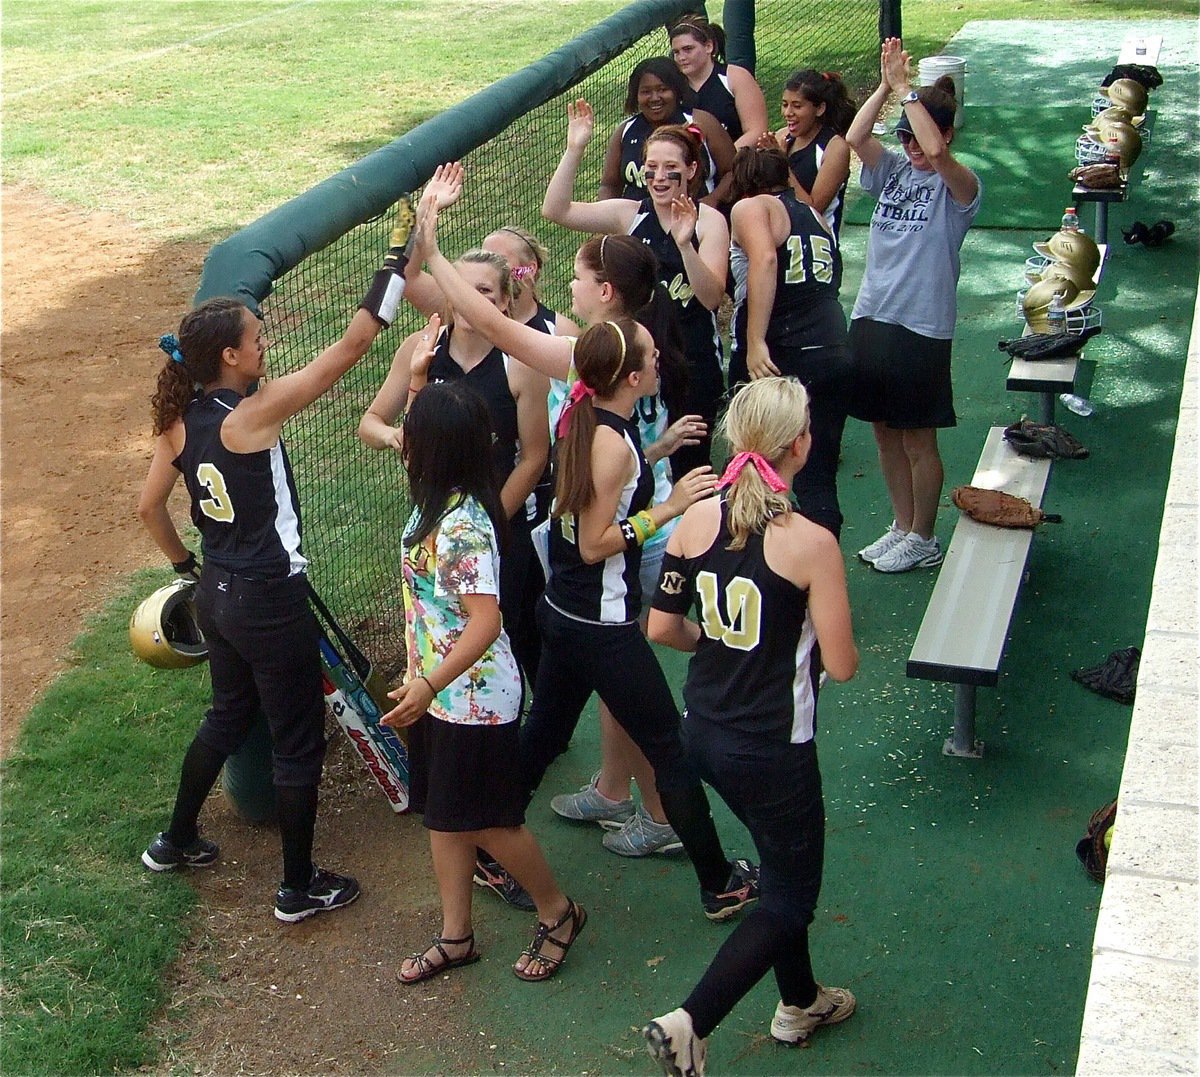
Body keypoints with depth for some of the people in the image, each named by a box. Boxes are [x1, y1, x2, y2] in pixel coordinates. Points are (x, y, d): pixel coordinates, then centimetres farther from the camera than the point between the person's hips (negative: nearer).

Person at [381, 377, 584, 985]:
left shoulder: (462, 525, -28)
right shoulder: (440, 500, 0)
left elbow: (485, 621, -31)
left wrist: (428, 686, -34)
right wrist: (417, 369, 15)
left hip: (473, 700, -9)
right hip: (439, 691, 9)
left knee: (487, 821, 6)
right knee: (443, 816, 16)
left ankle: (558, 913, 28)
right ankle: (455, 937, 29)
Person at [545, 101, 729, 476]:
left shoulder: (710, 221, -5)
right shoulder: (629, 215, 3)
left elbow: (712, 297, -16)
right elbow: (555, 210, -7)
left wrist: (685, 243, -30)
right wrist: (574, 150, -16)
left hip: (693, 364, -2)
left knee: (688, 466, 6)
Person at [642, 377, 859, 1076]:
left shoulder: (697, 521, -6)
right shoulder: (811, 544, -21)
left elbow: (662, 628, 0)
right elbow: (841, 665, -17)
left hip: (705, 733, 7)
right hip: (773, 751, -7)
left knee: (784, 865, 28)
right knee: (790, 900, 11)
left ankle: (801, 1001, 45)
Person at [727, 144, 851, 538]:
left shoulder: (749, 208, 0)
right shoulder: (814, 215, 19)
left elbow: (765, 258, -18)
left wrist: (755, 342, -23)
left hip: (779, 357, -5)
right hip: (832, 352, 5)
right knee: (817, 481, 6)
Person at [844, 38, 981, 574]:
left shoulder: (958, 186, -7)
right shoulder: (892, 171, 9)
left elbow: (936, 151, -28)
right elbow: (854, 137, -8)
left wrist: (907, 90, -21)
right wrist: (886, 86, -14)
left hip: (921, 327, -6)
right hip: (871, 316, 6)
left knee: (918, 438, 4)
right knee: (885, 431, 14)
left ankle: (923, 539, 18)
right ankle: (901, 526, 29)